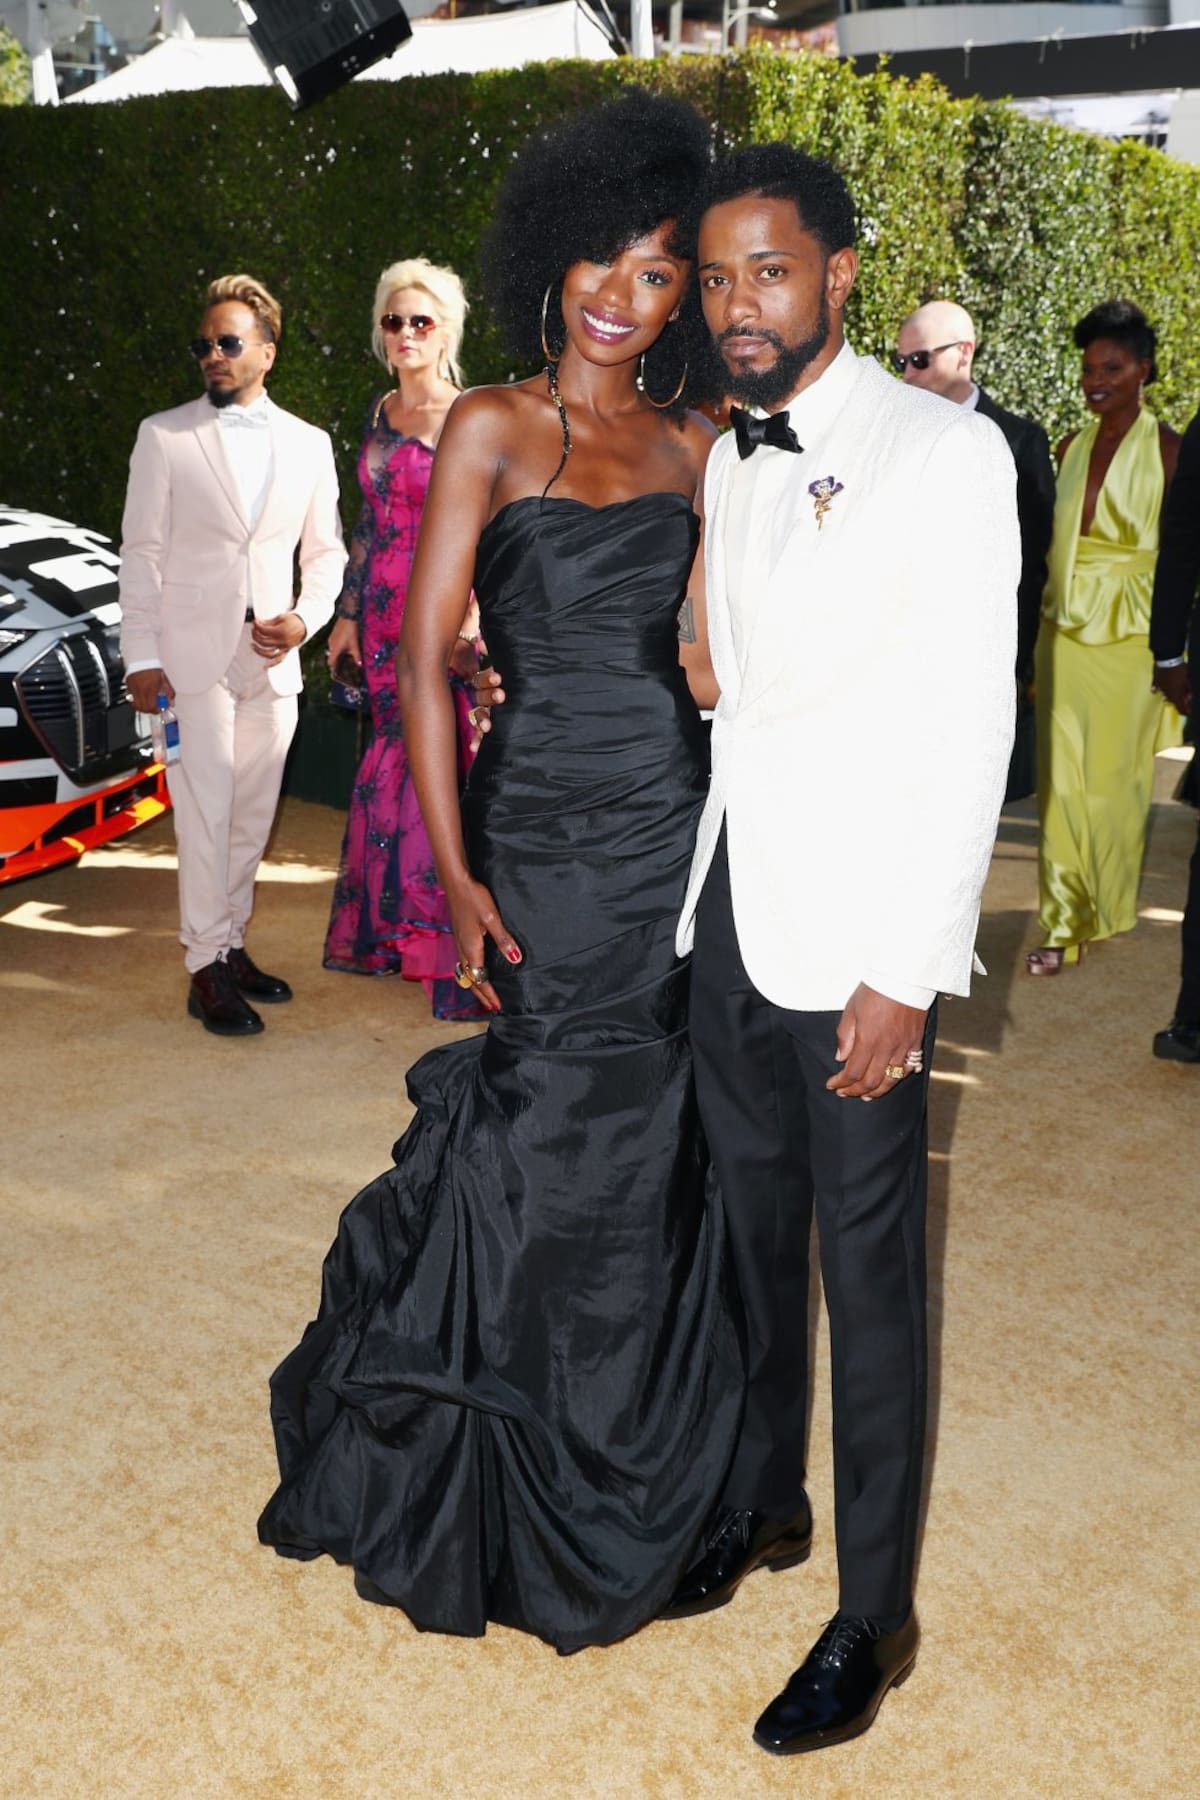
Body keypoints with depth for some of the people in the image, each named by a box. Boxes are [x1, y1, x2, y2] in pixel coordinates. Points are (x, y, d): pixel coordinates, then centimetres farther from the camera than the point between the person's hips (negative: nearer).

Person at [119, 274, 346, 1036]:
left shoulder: (309, 443, 10)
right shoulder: (164, 435, 2)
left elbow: (326, 550, 14)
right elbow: (142, 552, -1)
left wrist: (305, 619, -4)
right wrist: (142, 656, -7)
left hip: (273, 660, 3)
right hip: (192, 658, -3)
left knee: (253, 816, 9)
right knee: (205, 815, -5)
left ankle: (231, 946, 22)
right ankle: (207, 970, 2)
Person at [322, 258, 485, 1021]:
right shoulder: (381, 413, 13)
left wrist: (474, 618, -22)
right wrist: (348, 614, 14)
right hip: (384, 609, 6)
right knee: (397, 754, 10)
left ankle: (446, 939, 7)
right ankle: (390, 926, 22)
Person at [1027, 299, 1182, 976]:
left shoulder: (1167, 449, -4)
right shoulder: (1071, 448, 10)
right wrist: (1036, 630, 9)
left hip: (1129, 635, -4)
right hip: (1065, 631, 4)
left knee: (1116, 779, 5)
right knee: (1062, 781, 3)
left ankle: (1114, 909, 27)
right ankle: (1064, 926, 10)